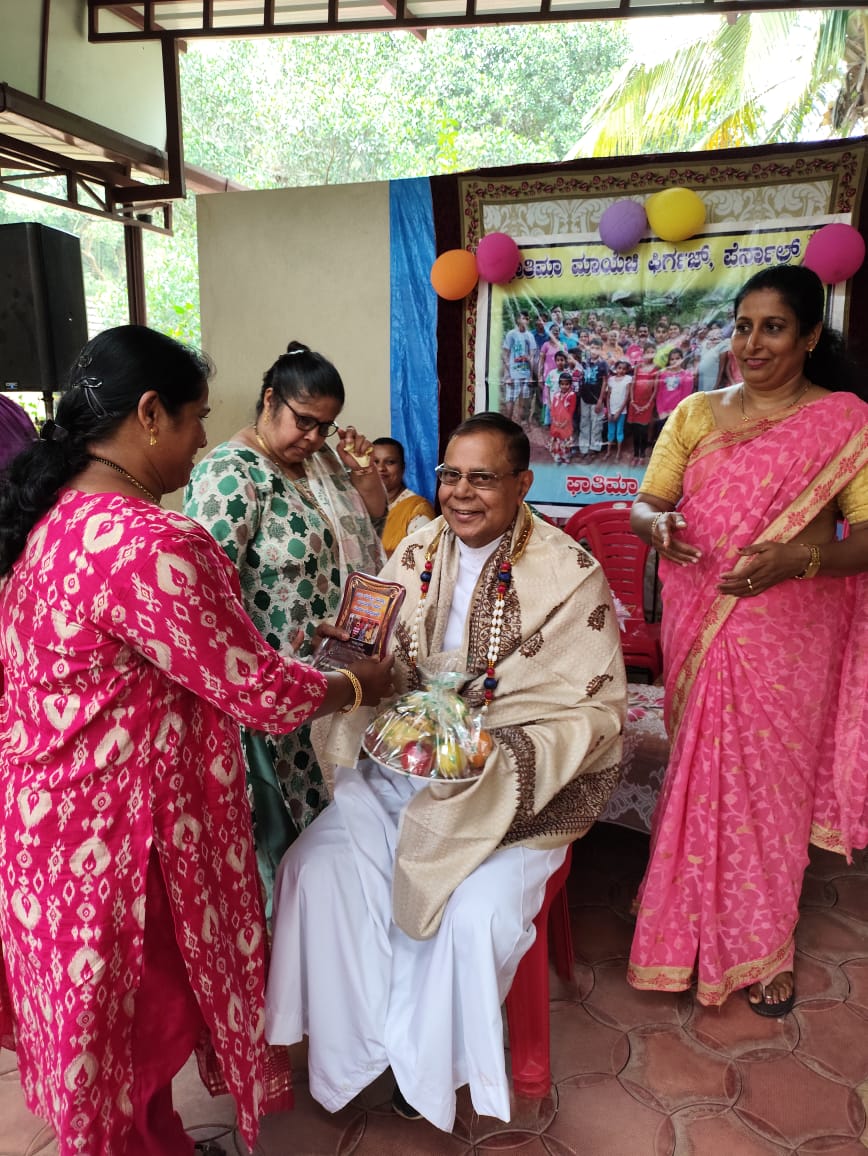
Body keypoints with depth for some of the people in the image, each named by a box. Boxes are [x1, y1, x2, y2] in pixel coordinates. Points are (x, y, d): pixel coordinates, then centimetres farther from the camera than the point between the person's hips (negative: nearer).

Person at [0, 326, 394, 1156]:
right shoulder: (146, 543, -29)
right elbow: (251, 686, -23)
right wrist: (357, 685, -6)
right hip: (116, 825, -9)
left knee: (107, 1010, 26)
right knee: (138, 1013, 16)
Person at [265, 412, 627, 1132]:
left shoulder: (570, 575, -11)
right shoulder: (416, 554, 3)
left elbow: (597, 711, -11)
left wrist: (497, 755, -25)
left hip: (516, 787, -4)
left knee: (476, 912, -23)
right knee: (317, 864, -13)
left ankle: (425, 1062, 12)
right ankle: (361, 1046, 11)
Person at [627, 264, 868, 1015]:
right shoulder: (696, 414, 8)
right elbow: (645, 502, 7)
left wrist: (800, 558, -26)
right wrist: (657, 523, -16)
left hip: (787, 634, -2)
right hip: (698, 627, 3)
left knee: (769, 778, 7)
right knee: (700, 769, 11)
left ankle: (761, 947, 29)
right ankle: (700, 924, 33)